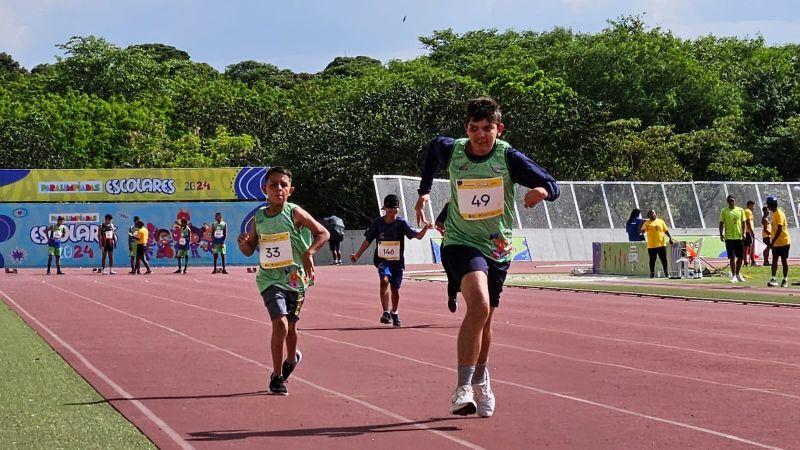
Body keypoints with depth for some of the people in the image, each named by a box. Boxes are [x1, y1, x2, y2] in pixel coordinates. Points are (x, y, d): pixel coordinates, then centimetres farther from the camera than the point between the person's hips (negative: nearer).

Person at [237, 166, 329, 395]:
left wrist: (309, 252, -16)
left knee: (290, 326, 14)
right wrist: (243, 242, -9)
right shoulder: (259, 217, 2)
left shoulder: (294, 213, -7)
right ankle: (277, 378, -7)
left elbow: (323, 233, -2)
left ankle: (292, 358, 47)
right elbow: (249, 250, 13)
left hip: (296, 278, 0)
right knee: (280, 323, -18)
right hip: (271, 279, 0)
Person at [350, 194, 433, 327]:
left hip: (397, 261, 1)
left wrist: (426, 228, -34)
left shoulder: (401, 223, -6)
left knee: (395, 288, 10)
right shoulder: (377, 223, -2)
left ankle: (395, 313, 34)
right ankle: (386, 312, -26)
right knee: (385, 280, -26)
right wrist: (357, 255, 8)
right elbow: (368, 241, 8)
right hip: (382, 259, -1)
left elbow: (418, 236, -15)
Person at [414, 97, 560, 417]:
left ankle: (480, 380, 40)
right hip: (460, 243, -2)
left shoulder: (509, 157, -10)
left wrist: (541, 190, -33)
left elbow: (553, 186, -10)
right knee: (479, 305, -28)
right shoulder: (451, 150, -6)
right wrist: (424, 191, 19)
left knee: (484, 320, 14)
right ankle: (463, 387, -24)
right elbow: (433, 146, 19)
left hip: (497, 249, 2)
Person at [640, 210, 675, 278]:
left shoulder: (661, 221, 10)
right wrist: (643, 231, -26)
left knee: (664, 260, 4)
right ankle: (652, 274, 10)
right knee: (652, 260, 2)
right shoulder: (647, 223, 3)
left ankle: (666, 273, 14)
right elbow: (643, 231, -3)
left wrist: (670, 237, 2)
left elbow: (666, 231, 13)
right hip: (651, 245, -2)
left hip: (661, 244, 2)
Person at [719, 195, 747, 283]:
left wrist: (743, 233, -2)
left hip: (739, 237, 3)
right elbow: (721, 223, 2)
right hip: (729, 237, -3)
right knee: (732, 257, -5)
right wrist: (721, 234, -9)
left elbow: (743, 222, 11)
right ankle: (733, 276, 1)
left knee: (740, 256, 6)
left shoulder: (740, 210, 7)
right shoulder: (724, 211, 1)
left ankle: (738, 274, 25)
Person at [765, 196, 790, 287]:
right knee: (774, 260, 1)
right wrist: (772, 242, 19)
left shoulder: (779, 214, -17)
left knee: (783, 260, 1)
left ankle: (785, 280, 10)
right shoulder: (774, 214, 11)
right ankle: (773, 279, -1)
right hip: (776, 243, 8)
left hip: (783, 242, -8)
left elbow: (779, 230, -24)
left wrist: (772, 242, -26)